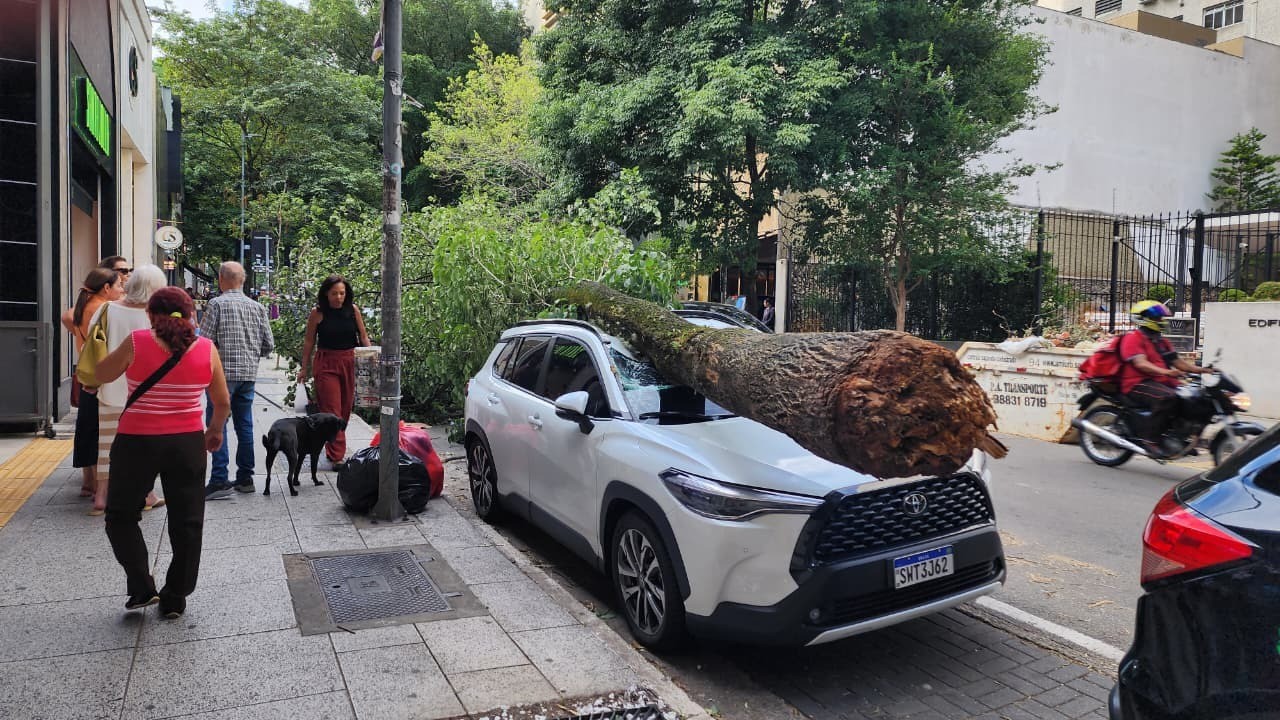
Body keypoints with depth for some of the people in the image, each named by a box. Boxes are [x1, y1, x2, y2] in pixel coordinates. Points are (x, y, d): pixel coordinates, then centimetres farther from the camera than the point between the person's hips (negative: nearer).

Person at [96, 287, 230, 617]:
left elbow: (102, 374, 6)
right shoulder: (207, 349, -5)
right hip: (187, 443, 2)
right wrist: (216, 430, 20)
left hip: (137, 441, -2)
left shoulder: (137, 342, -10)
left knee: (121, 516, 18)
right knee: (187, 522, 12)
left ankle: (142, 588, 9)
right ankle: (175, 599, 19)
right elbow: (223, 403, 3)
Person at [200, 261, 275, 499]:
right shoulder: (257, 307, 8)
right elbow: (269, 345, 8)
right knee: (245, 425, 11)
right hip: (249, 373, 6)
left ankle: (219, 480, -7)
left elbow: (204, 341, -11)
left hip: (224, 372, -5)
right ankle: (245, 477, 16)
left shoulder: (217, 304, -7)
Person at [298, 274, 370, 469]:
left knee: (345, 409, 10)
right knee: (331, 410, -7)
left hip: (349, 362, 3)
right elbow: (309, 341, 4)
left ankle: (334, 448, 28)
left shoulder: (353, 310, 1)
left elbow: (363, 337, 9)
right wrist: (305, 368, 5)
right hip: (326, 364, -3)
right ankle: (336, 456, -7)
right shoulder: (318, 313, -4)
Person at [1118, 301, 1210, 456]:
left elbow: (1176, 361, 20)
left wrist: (1200, 369, 5)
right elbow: (1140, 363, -18)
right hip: (1138, 384, -9)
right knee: (1168, 397, -36)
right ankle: (1149, 439, -33)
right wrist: (1165, 372, -34)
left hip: (1161, 383, 9)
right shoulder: (1133, 338, -4)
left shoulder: (1161, 341, 25)